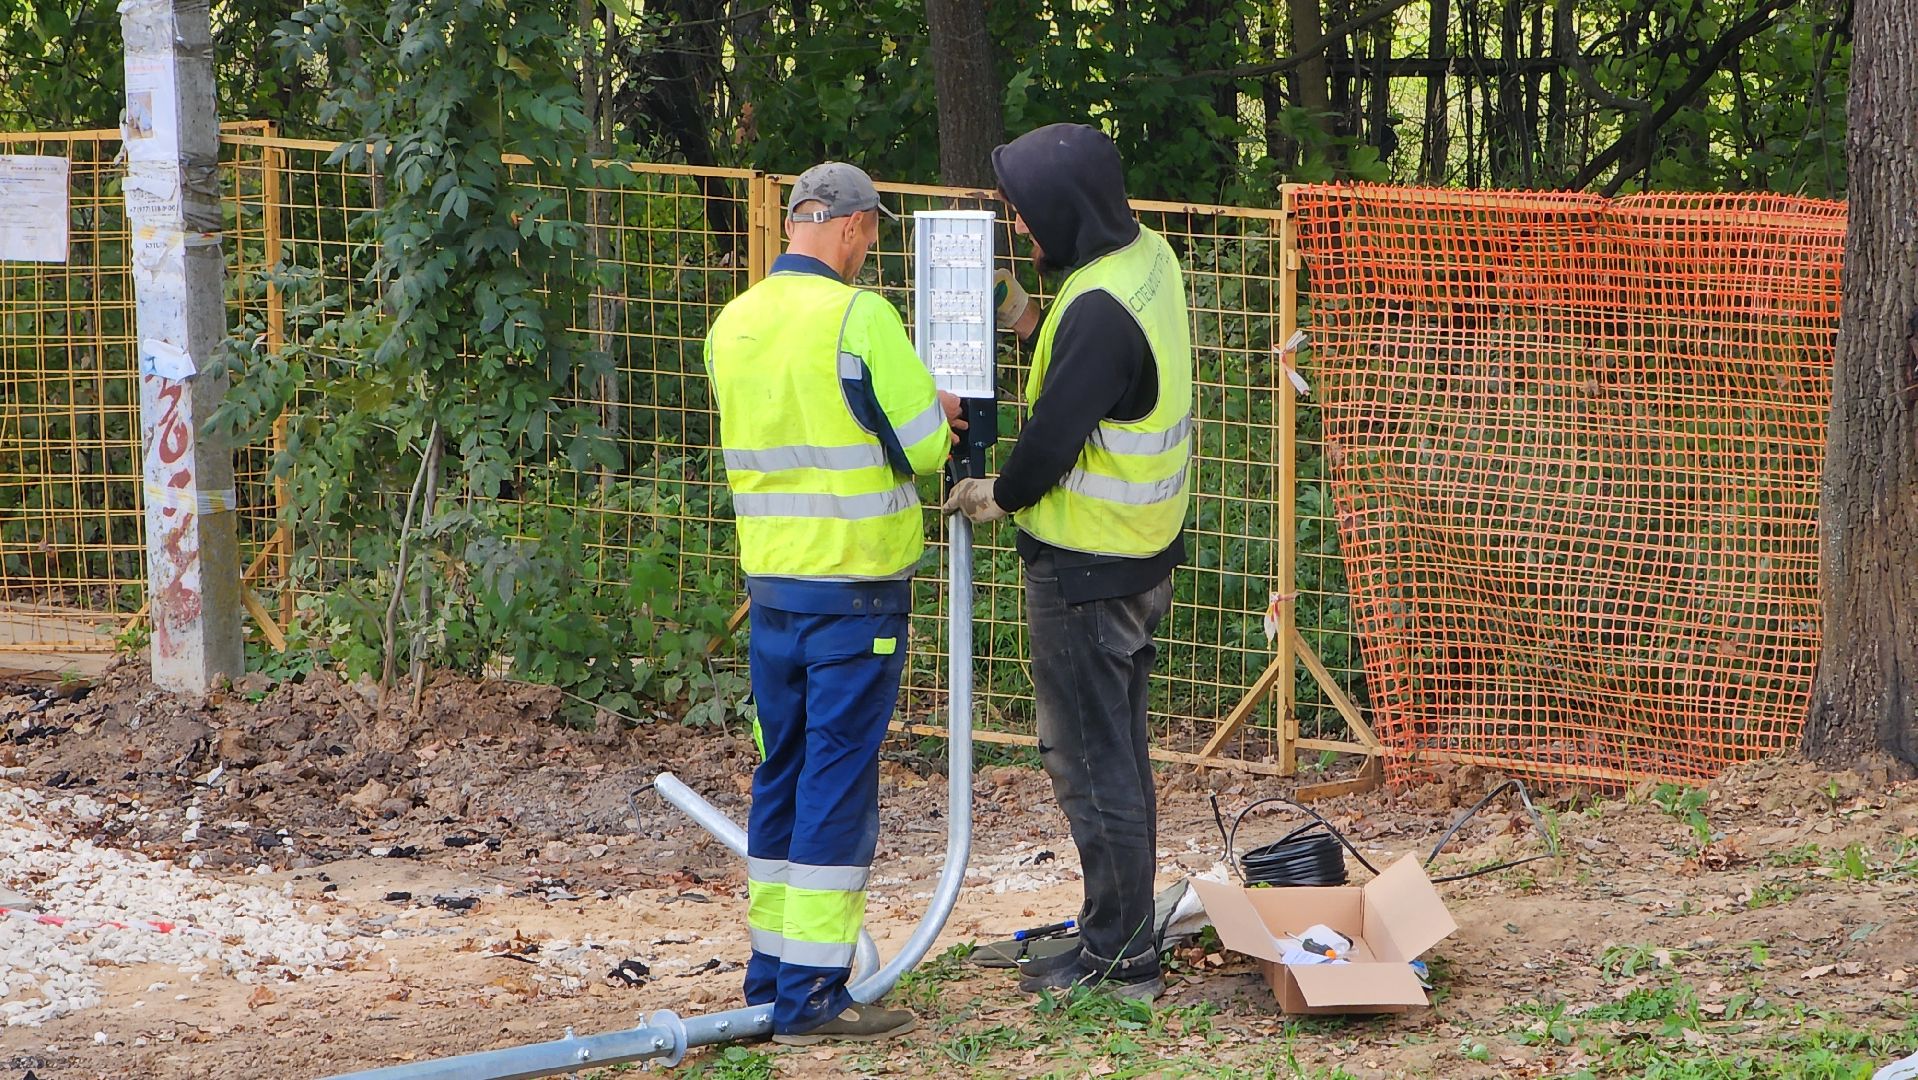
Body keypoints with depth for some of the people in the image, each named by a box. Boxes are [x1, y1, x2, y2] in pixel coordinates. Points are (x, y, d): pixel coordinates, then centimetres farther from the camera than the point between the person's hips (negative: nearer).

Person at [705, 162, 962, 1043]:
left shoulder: (732, 324, 7)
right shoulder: (858, 316, -15)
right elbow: (922, 443, -14)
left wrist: (912, 412, 21)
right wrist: (939, 409, 9)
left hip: (769, 581, 7)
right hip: (854, 585, -7)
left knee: (781, 773, 15)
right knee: (839, 782, -3)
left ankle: (769, 973, 21)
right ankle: (811, 995, -3)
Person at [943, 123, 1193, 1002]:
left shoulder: (1099, 310, -26)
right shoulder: (1148, 257, 4)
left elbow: (1050, 443, -25)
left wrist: (997, 494, -6)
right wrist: (1025, 317, 1)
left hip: (1083, 568, -10)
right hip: (1143, 556, 10)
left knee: (1091, 763, 0)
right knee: (1118, 753, 19)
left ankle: (1119, 959, 7)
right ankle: (1120, 936, 29)